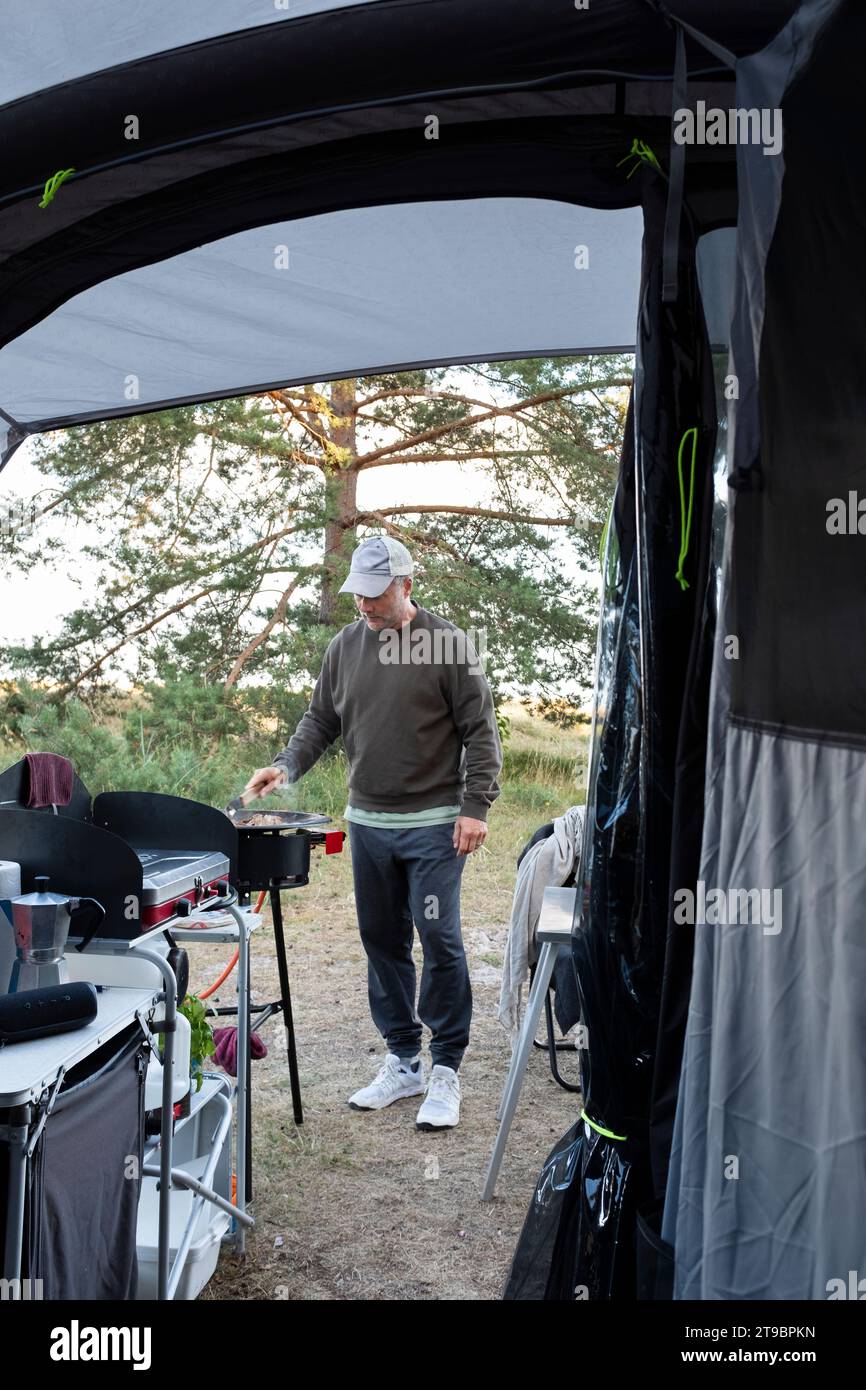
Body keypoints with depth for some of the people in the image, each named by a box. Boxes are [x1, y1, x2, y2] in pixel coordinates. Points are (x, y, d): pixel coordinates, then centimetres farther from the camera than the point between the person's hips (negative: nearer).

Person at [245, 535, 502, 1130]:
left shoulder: (448, 644, -7)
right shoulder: (345, 646, 7)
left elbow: (480, 730, -6)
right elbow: (321, 721, 14)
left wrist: (476, 806, -12)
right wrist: (286, 765, -2)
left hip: (434, 824, -5)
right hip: (368, 822, 5)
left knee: (439, 941, -5)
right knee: (383, 942, 11)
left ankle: (446, 1070, 10)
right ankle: (403, 1062, 25)